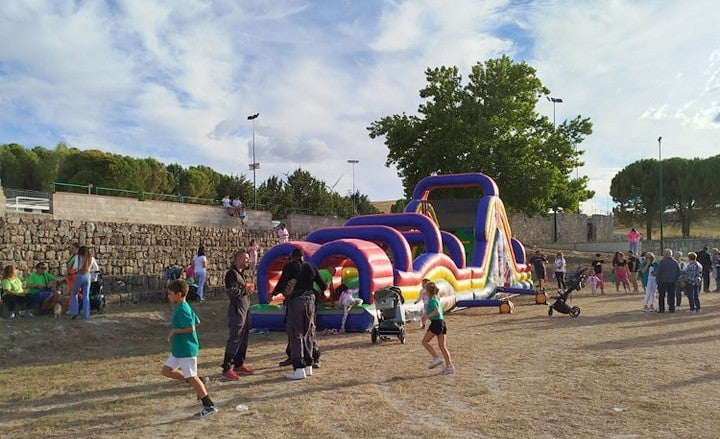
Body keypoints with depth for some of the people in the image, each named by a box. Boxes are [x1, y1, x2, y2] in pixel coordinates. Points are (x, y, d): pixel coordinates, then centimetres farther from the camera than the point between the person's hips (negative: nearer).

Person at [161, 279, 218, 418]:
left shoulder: (182, 310, -21)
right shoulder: (185, 307, 9)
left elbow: (191, 328, -30)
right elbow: (197, 322, 18)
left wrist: (174, 330, -17)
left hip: (187, 350, -10)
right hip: (178, 349, 10)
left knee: (191, 377, -3)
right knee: (166, 371, 15)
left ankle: (209, 406, 5)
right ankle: (199, 382, 16)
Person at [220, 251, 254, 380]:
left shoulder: (241, 273, 14)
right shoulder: (232, 274, -14)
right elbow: (232, 293, -21)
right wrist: (245, 290, -11)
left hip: (245, 308, 10)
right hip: (237, 310, -10)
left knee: (243, 338, 14)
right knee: (234, 339, -8)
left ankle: (239, 364, 25)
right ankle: (226, 369, -2)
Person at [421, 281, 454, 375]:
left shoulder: (432, 300, -11)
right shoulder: (437, 299, 15)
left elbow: (436, 311, -24)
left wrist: (427, 316, -17)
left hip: (436, 322, -9)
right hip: (442, 322, 9)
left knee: (425, 341, 1)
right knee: (442, 345, 8)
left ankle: (436, 358, -6)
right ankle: (449, 366, 5)